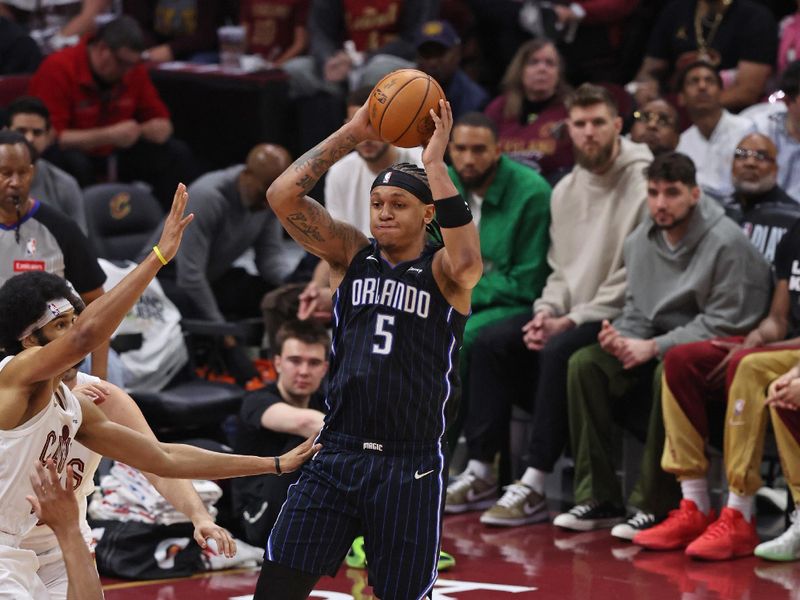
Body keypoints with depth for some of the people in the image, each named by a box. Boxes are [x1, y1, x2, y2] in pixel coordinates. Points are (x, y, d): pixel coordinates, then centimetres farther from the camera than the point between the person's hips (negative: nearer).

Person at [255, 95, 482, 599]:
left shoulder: (441, 270, -3)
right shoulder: (351, 254, 7)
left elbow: (467, 263, -29)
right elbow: (283, 196, -4)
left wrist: (435, 163, -24)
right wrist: (353, 134, -7)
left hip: (410, 466, -3)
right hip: (338, 456, 3)